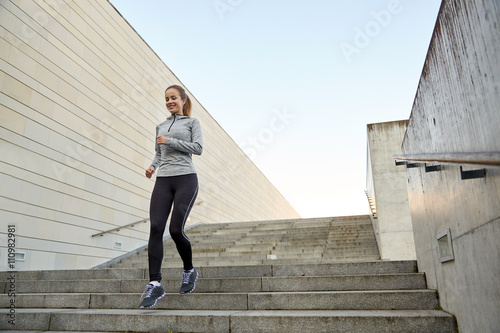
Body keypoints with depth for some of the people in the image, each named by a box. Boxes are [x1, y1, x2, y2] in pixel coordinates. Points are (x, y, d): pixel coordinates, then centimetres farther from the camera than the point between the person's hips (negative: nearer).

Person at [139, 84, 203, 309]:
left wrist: (170, 141, -7)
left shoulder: (192, 122, 10)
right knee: (155, 228, -11)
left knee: (176, 230, -11)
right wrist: (152, 166, 5)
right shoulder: (161, 127, 23)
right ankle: (155, 284, -7)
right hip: (163, 181, 4)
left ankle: (189, 271, 16)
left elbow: (198, 148, -3)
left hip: (185, 179, -4)